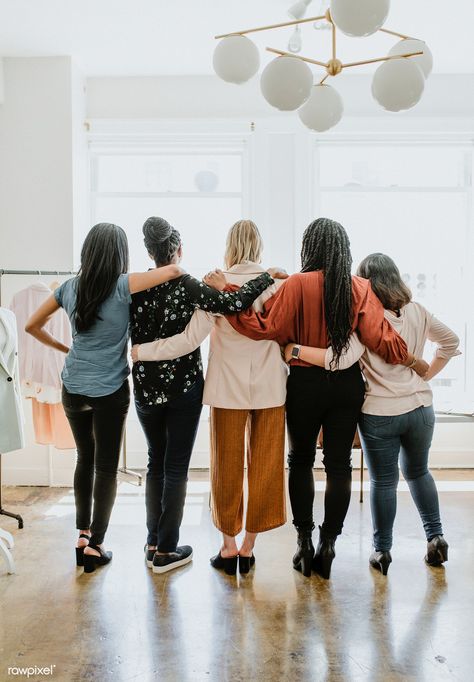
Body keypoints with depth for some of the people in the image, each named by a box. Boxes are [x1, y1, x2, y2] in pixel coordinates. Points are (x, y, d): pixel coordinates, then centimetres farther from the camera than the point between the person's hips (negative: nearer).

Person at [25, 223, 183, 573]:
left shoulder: (70, 287, 1)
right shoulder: (122, 286, -14)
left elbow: (32, 326, 8)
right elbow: (174, 270, -19)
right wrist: (173, 269, 3)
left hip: (73, 389, 5)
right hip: (110, 391, -5)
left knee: (85, 459, 20)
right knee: (107, 467, 7)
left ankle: (83, 535, 29)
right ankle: (95, 545, 14)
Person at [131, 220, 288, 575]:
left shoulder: (217, 283, -9)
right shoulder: (277, 283, -3)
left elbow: (191, 338, -15)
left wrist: (143, 351, -8)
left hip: (228, 388, -1)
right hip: (270, 387, 2)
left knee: (227, 466, 12)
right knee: (265, 466, 12)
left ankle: (229, 546, 22)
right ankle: (248, 546, 21)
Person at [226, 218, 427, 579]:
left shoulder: (298, 284, -11)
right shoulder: (362, 288, -4)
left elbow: (267, 328, -17)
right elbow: (381, 338, -9)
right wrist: (417, 363, 5)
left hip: (305, 383, -1)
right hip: (348, 384, 2)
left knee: (301, 460, 16)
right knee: (339, 464, 10)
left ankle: (305, 542, 20)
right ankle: (328, 545, 16)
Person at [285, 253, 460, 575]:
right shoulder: (418, 312, 1)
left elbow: (341, 358, -31)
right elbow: (450, 342, 14)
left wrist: (295, 349, -25)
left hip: (380, 414, -4)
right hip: (420, 407, 5)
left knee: (383, 482, 10)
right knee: (418, 472, 25)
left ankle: (382, 550, 20)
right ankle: (436, 536, 25)